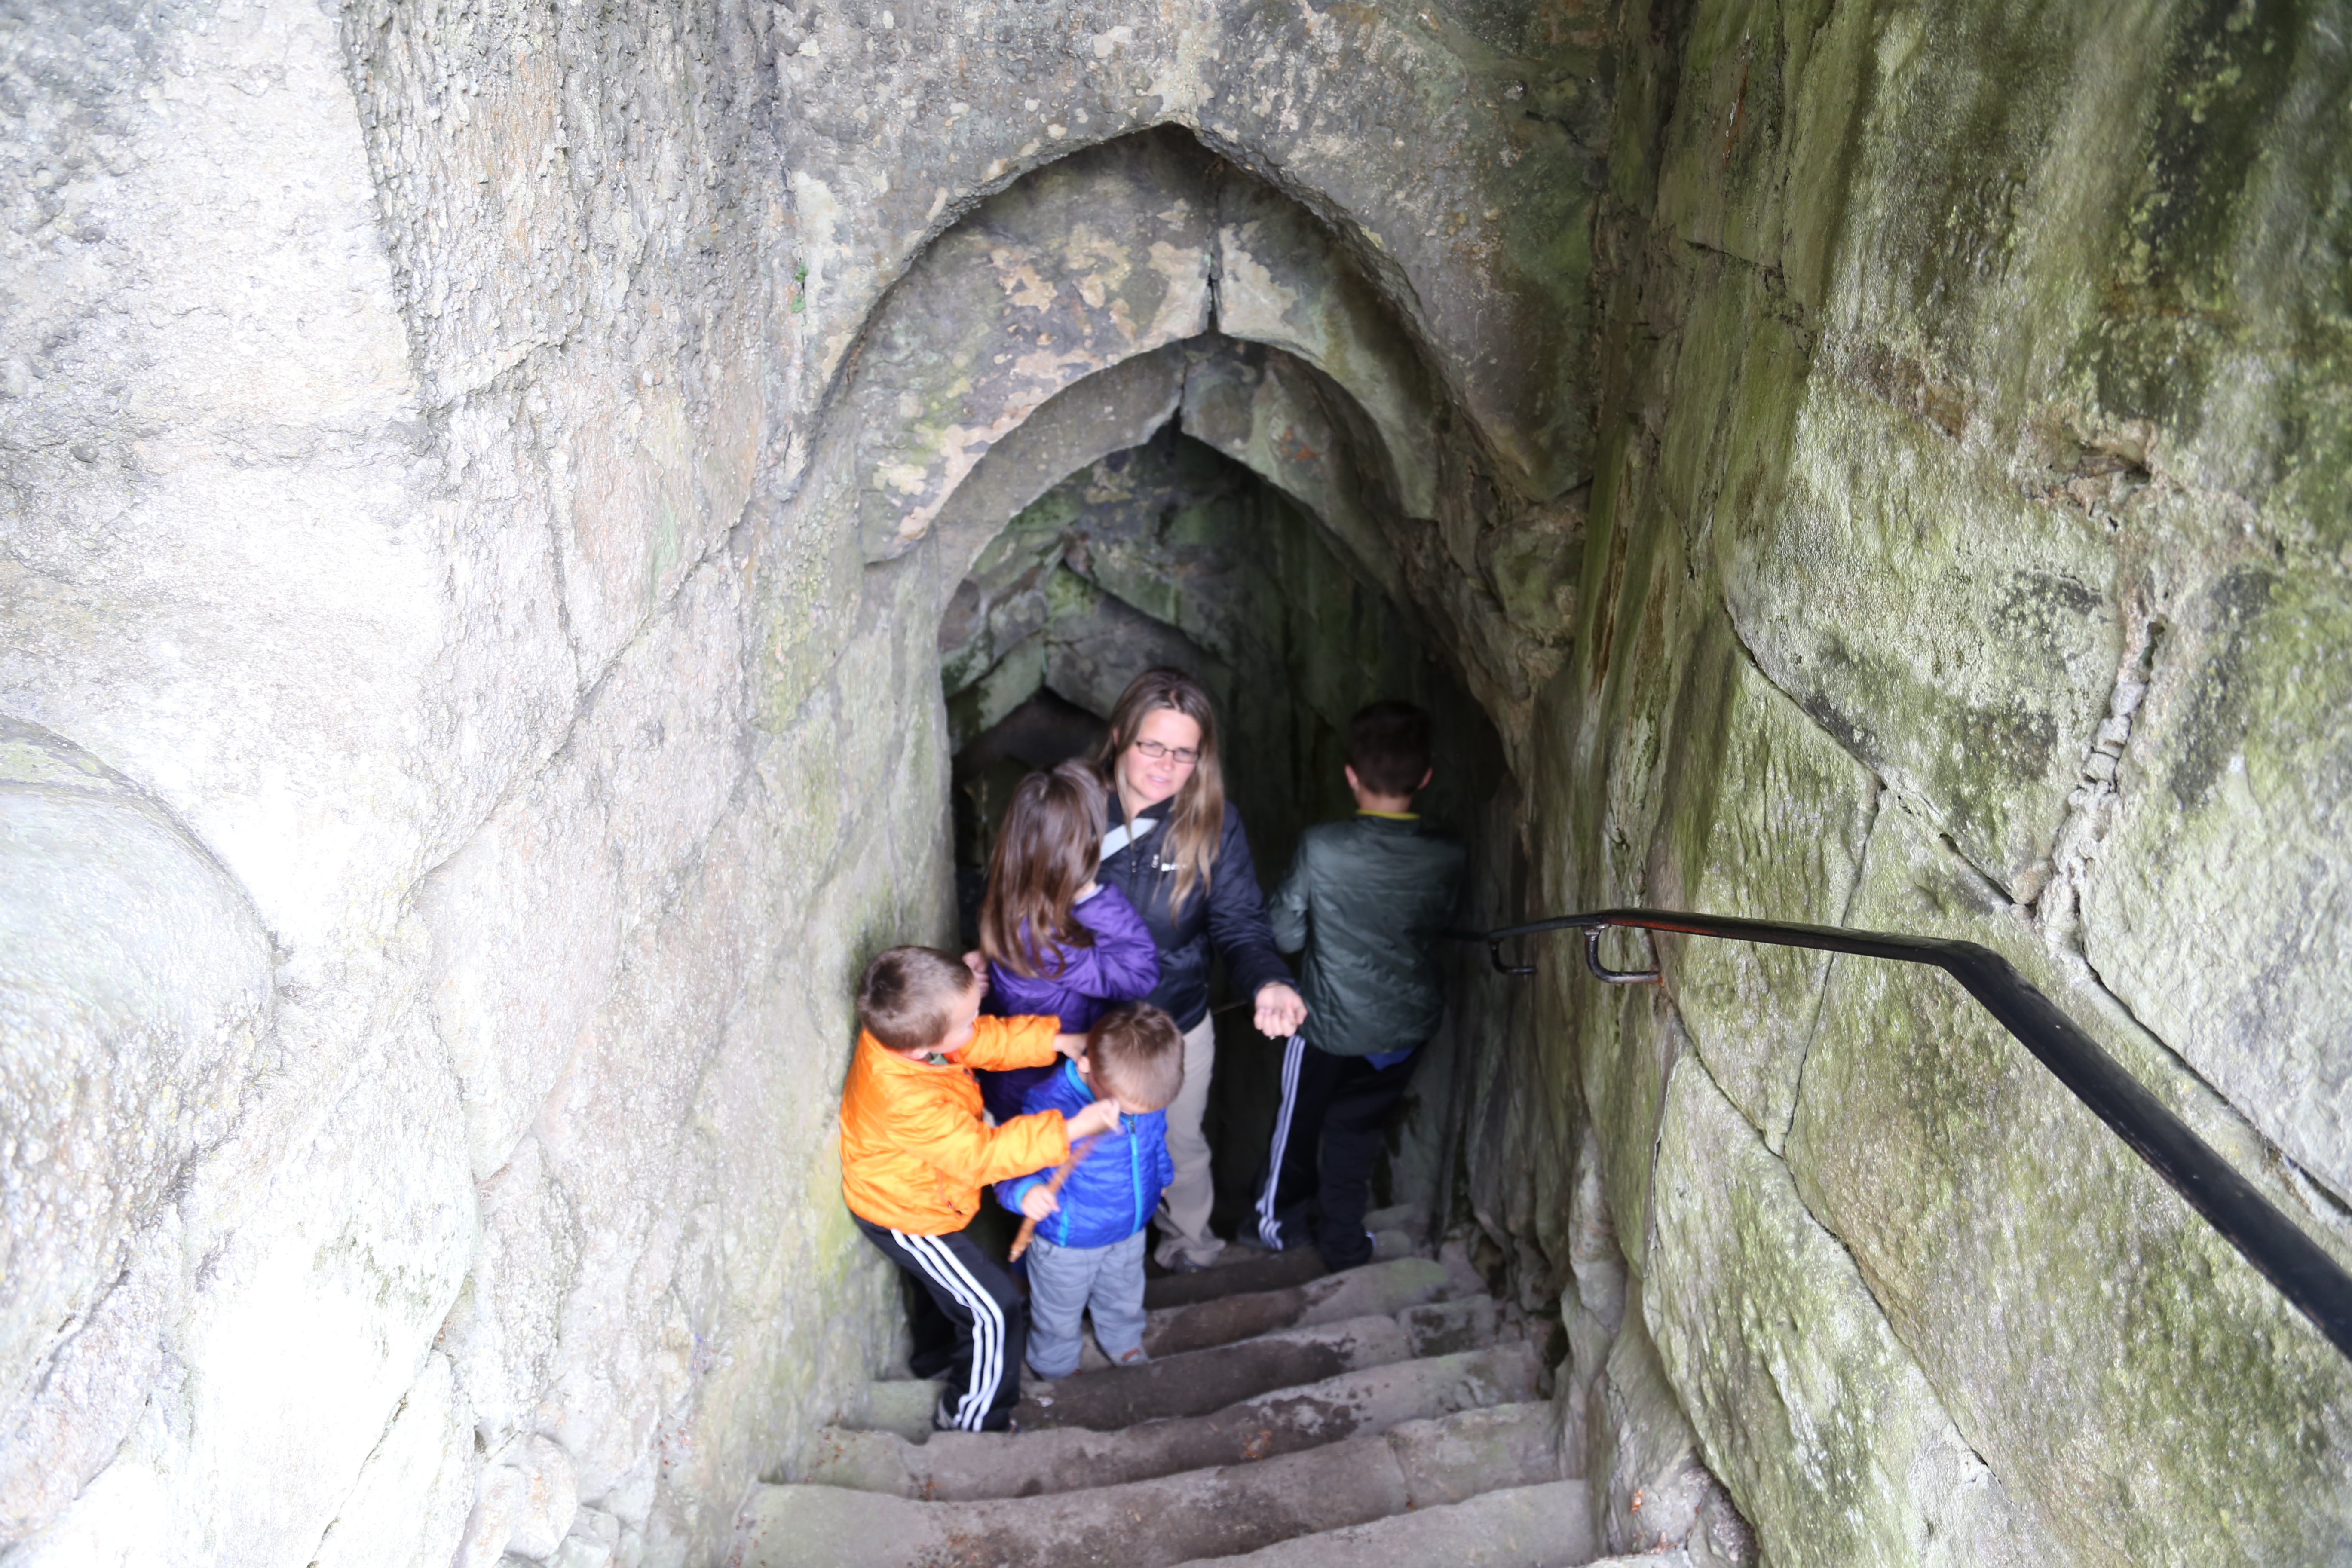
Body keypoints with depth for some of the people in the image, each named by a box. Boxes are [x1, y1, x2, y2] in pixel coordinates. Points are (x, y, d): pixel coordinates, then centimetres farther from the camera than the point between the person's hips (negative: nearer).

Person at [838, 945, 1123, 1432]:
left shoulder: (900, 1030, -23)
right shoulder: (909, 1103, -45)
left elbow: (990, 1040, -10)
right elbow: (981, 1154, -37)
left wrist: (1058, 1040, -19)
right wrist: (1070, 1130, -39)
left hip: (909, 1195, 8)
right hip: (909, 1218, -8)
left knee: (944, 1277, 33)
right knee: (995, 1310, 4)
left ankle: (936, 1354, 59)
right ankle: (972, 1420, 24)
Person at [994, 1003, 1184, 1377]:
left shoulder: (1147, 1089, -21)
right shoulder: (1049, 1105, -39)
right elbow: (1013, 1163, -28)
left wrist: (1161, 1175, 20)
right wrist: (1025, 1191, -51)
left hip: (1131, 1230, 4)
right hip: (1068, 1242, -4)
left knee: (1124, 1298, 34)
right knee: (1059, 1312, 26)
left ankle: (1123, 1341, 66)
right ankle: (1055, 1367, 57)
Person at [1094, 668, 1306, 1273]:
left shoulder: (1215, 824, -18)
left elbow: (1239, 924, -18)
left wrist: (1268, 982, -39)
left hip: (1179, 1028, 0)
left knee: (1180, 1146, 26)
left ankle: (1188, 1239, 57)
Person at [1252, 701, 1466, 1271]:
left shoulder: (1321, 847, -26)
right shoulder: (1447, 858, -14)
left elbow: (1284, 935, -15)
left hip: (1333, 1026, -3)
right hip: (1409, 1025, 3)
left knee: (1300, 1121, 23)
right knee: (1358, 1130, 22)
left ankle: (1281, 1217, 43)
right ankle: (1341, 1241, 37)